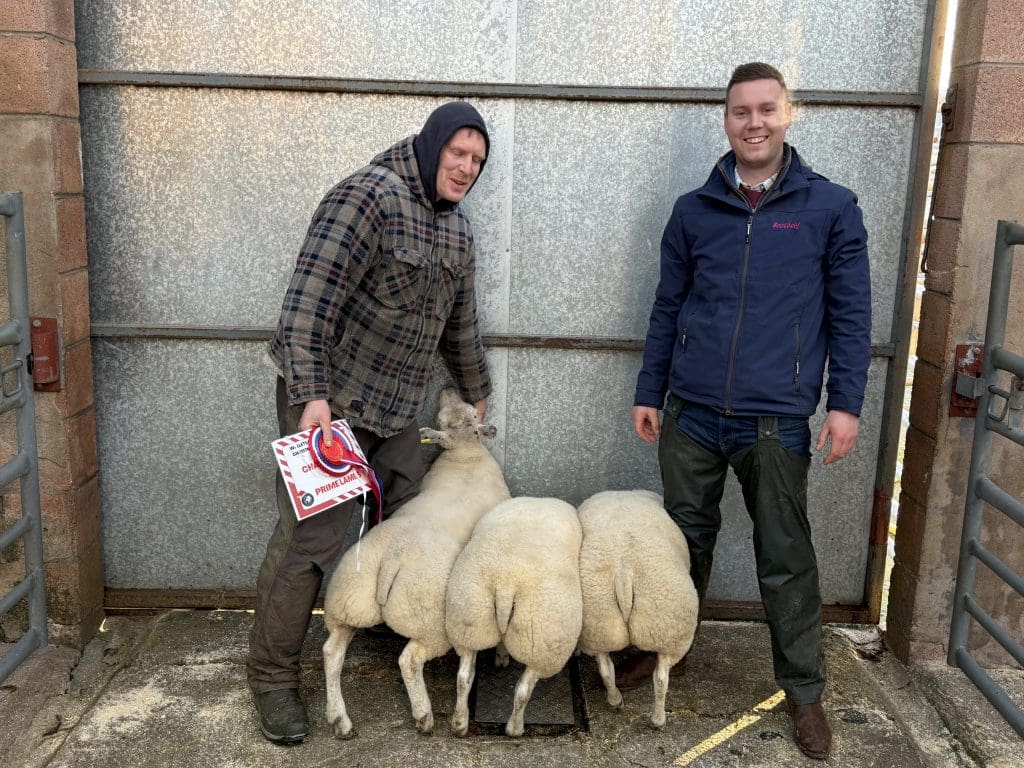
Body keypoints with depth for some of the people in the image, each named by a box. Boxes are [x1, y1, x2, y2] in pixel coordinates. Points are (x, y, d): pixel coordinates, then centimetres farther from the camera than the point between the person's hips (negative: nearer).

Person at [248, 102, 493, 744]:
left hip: (397, 407, 8)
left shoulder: (457, 231, 12)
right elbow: (312, 296, -22)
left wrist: (476, 392, 30)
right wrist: (312, 394, -28)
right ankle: (273, 675, 10)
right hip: (328, 398, -8)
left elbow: (461, 324, 23)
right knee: (312, 535, -6)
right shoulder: (369, 196, -15)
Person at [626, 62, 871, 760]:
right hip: (691, 414, 3)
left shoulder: (831, 207, 1)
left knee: (787, 560, 5)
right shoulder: (694, 211, 7)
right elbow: (668, 309, 11)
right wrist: (649, 393, 10)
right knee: (686, 539, 15)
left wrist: (846, 403, -5)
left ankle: (805, 690, 22)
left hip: (777, 421, -2)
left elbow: (850, 314, 2)